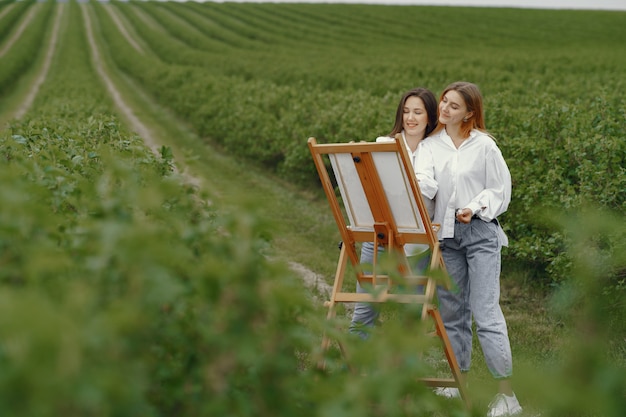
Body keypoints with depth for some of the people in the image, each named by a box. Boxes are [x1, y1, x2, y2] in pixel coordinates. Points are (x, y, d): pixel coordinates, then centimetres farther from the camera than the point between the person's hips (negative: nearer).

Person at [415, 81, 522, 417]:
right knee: (451, 310, 11)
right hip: (446, 234, 5)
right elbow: (425, 184, -11)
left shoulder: (484, 145, -2)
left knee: (485, 311, -11)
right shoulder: (430, 146, 7)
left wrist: (475, 209, -16)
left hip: (480, 232, -5)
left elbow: (500, 191, 1)